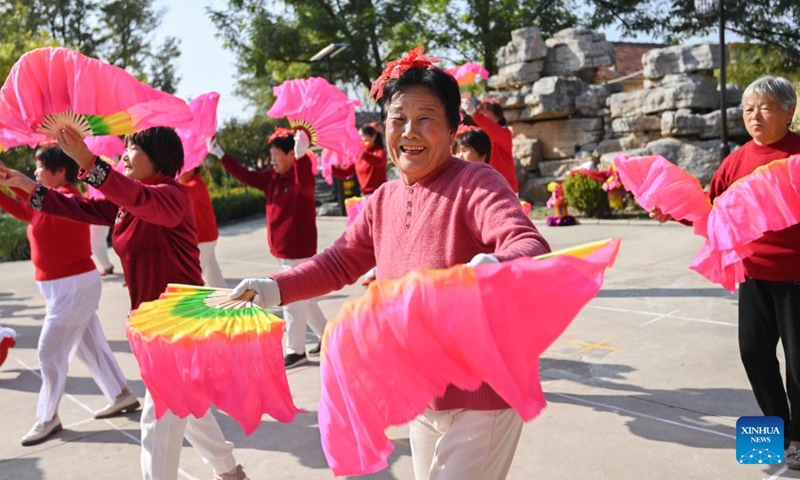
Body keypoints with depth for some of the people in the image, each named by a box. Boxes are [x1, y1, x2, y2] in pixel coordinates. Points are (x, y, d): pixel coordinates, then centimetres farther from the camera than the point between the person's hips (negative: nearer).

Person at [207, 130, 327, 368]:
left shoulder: (301, 178, -18)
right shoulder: (272, 177, 8)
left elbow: (303, 184, -41)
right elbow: (245, 176, 11)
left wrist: (302, 156, -58)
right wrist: (220, 155, 9)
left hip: (299, 251, -9)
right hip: (283, 251, 9)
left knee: (293, 301, -1)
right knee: (304, 298, 18)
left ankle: (295, 351, 13)